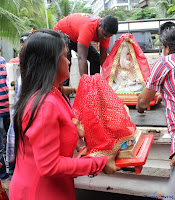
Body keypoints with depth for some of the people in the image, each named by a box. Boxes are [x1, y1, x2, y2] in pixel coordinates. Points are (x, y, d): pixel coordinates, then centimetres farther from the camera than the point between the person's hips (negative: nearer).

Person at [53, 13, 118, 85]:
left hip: (76, 36, 7)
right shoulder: (88, 28, -43)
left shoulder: (106, 31, -20)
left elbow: (103, 57, -14)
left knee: (96, 58, -1)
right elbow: (82, 58, -47)